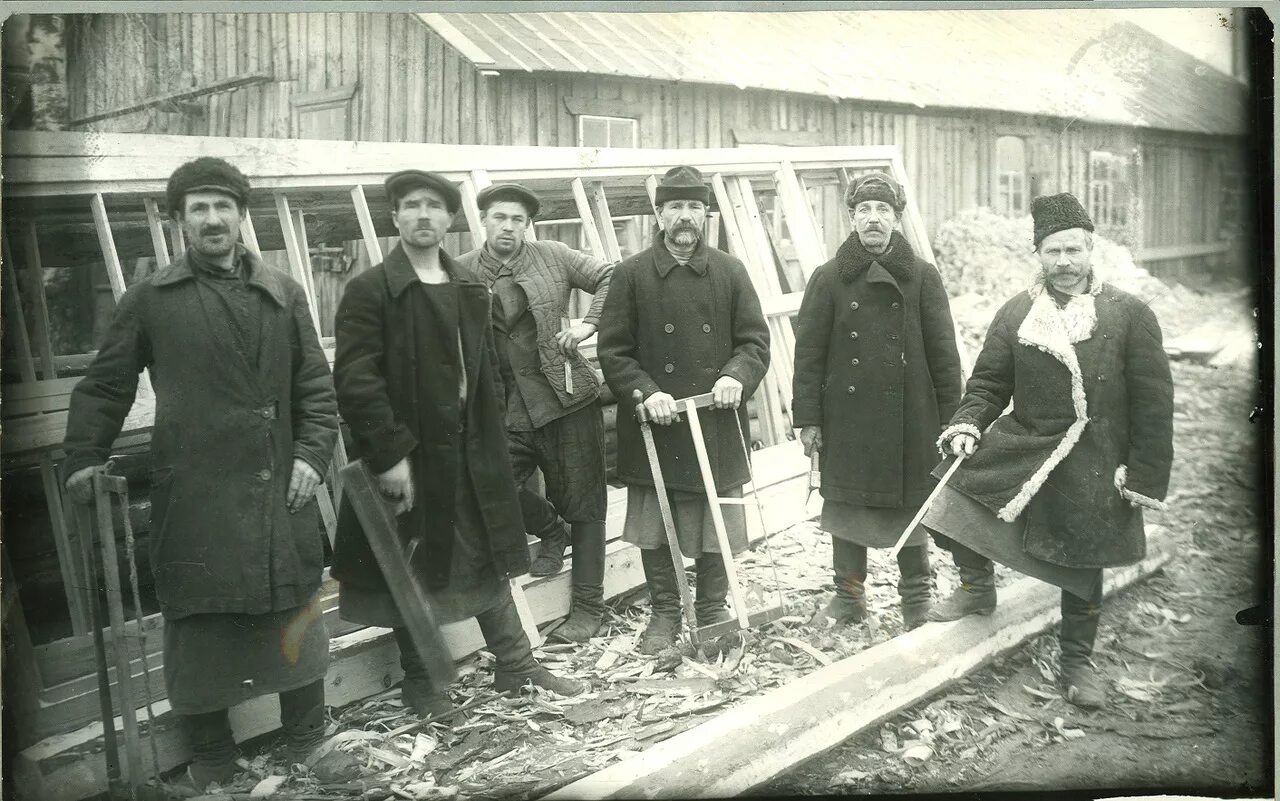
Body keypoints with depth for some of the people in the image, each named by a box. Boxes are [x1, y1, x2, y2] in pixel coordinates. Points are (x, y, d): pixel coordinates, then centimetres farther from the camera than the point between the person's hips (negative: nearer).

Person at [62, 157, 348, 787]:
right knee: (199, 634, 5)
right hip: (193, 499, -2)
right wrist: (83, 459, 1)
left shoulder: (282, 294, 10)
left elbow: (315, 387, 11)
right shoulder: (150, 299, 4)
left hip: (278, 495, 2)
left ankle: (308, 753, 30)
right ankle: (212, 768, 23)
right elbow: (103, 387, 9)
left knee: (295, 625, 11)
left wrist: (313, 454, 0)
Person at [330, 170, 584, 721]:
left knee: (489, 560, 15)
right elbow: (355, 379, -15)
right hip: (406, 458, -6)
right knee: (409, 572, 8)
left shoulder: (470, 289, 12)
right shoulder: (371, 290, -9)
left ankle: (515, 665, 28)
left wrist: (491, 436, 9)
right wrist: (389, 453, -19)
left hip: (470, 453, 6)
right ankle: (419, 680, 25)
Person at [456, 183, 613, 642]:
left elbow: (609, 278, 6)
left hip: (568, 401, -1)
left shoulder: (553, 257, 0)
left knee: (583, 508, 6)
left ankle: (588, 608, 22)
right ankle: (550, 529, 20)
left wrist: (588, 324, -7)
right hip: (506, 411, 1)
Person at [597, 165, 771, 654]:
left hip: (718, 425, 1)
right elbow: (613, 351, 0)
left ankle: (713, 611, 27)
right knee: (654, 531, 8)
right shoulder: (632, 275, 1)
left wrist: (737, 375, -13)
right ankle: (664, 613, 26)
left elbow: (755, 340, 7)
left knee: (717, 530, 8)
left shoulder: (730, 272, 6)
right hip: (654, 428, -1)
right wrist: (645, 392, -15)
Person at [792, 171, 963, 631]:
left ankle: (916, 601, 23)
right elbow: (809, 351, 1)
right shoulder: (829, 278, 2)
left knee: (910, 505, 8)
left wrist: (950, 417, 0)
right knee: (846, 504, 9)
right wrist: (808, 417, -3)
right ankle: (849, 594, 26)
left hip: (909, 416, 0)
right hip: (846, 416, 1)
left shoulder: (922, 277, 2)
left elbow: (943, 352, 3)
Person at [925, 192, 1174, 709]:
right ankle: (977, 588, 15)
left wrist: (1146, 477, -9)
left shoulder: (1130, 315, -6)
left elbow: (1153, 405, -6)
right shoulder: (1016, 313, 2)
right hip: (1022, 445, 2)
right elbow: (988, 381, 7)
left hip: (1091, 469, -2)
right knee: (957, 487, -12)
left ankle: (1076, 662, 30)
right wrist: (967, 425, -13)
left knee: (1082, 569, 8)